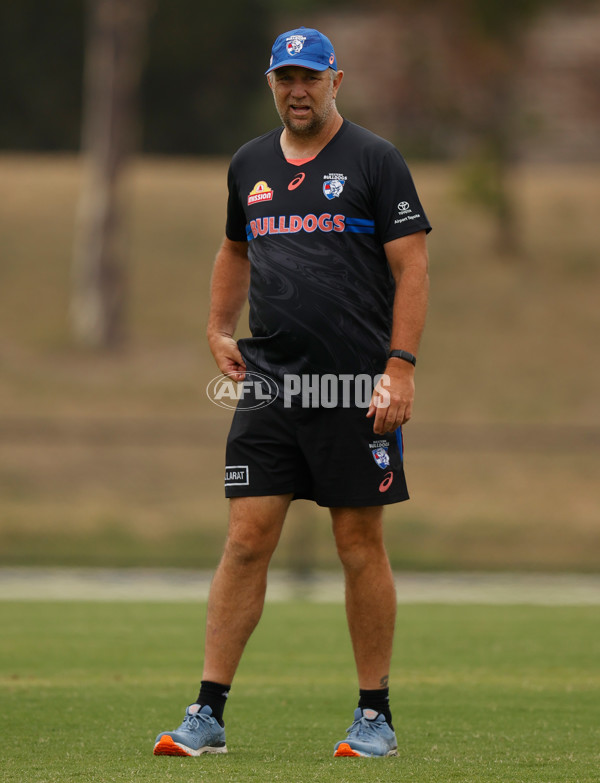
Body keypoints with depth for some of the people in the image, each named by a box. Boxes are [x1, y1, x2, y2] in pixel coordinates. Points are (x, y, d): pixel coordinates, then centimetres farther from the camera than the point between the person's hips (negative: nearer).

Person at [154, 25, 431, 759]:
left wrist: (400, 366, -13)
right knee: (246, 540, -2)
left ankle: (375, 717, 10)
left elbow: (411, 266, -5)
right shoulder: (250, 164, 14)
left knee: (360, 546, 1)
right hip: (268, 382, 4)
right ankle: (208, 714, -1)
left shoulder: (375, 161, -1)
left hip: (355, 386, -4)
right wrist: (219, 329, 15)